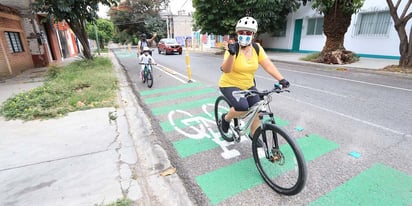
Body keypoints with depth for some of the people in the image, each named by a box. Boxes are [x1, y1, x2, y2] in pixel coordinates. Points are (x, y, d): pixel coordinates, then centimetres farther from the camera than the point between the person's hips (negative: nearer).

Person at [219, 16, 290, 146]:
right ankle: (226, 118, 5)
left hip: (248, 86, 5)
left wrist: (281, 79, -19)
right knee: (242, 107, -27)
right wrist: (231, 54, -47)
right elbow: (226, 69, -31)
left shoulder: (257, 49, -5)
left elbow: (268, 65, -8)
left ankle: (253, 135, 25)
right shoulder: (233, 48, -19)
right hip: (230, 85, -5)